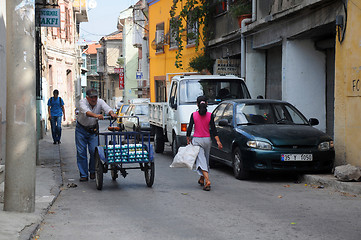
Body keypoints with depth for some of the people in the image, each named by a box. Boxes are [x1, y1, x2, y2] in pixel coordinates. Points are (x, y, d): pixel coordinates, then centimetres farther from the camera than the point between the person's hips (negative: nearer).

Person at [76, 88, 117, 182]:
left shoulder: (100, 102, -14)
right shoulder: (82, 102, -23)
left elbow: (107, 108, -32)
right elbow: (86, 112, -43)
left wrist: (112, 113, -55)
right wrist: (96, 115, -61)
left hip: (93, 129, 2)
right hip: (81, 129, -1)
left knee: (94, 151, -7)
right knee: (81, 152, -2)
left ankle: (92, 171, 14)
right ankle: (83, 175, 6)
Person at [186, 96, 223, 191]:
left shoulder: (193, 115, -6)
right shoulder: (210, 115, -3)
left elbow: (189, 128, -4)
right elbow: (213, 129, -7)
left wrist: (188, 139, 9)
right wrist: (218, 141, -7)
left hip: (197, 140, -2)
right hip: (207, 140, 2)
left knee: (201, 161, -6)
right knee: (205, 160, 20)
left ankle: (207, 181, -22)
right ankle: (202, 179, 32)